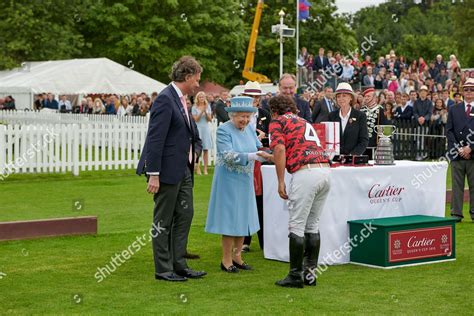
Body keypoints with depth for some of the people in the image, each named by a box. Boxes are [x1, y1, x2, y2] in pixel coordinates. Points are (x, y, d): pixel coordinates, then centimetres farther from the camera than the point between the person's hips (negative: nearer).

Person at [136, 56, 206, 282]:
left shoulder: (182, 100, 13)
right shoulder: (165, 99, -16)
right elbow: (155, 139, -20)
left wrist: (195, 150, 7)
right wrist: (153, 174, -23)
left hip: (183, 170, 9)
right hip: (167, 171, -9)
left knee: (185, 215, 12)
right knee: (163, 221, 1)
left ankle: (179, 265, 20)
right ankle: (163, 269, 9)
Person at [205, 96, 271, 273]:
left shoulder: (249, 129, 5)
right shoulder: (223, 130, -15)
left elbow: (259, 148, 5)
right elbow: (228, 156, -24)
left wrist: (266, 153, -17)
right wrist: (252, 156, -32)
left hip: (245, 180, 7)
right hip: (229, 179, -7)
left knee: (243, 218, 10)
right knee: (230, 218, -2)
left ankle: (237, 257, 21)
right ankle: (226, 260, 8)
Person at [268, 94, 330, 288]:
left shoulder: (277, 122, 8)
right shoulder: (304, 122, 30)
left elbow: (280, 150, -8)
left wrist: (280, 182, -7)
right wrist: (275, 158, 43)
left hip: (306, 173, -7)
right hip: (325, 169, 7)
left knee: (296, 226, 0)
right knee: (312, 225, 15)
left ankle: (295, 276, 3)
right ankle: (310, 272, 18)